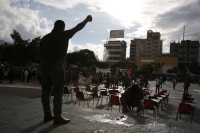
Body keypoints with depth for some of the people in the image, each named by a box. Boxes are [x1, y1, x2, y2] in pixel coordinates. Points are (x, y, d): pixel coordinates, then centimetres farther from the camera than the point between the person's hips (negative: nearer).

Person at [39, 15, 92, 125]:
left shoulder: (45, 37, 15)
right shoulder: (63, 35, -2)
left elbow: (40, 54, 13)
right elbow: (78, 28, 4)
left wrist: (43, 65, 19)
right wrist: (87, 20, 17)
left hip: (45, 66, 7)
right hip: (57, 67, -7)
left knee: (45, 91, 9)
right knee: (58, 92, -2)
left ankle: (47, 114, 18)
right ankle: (57, 117, 3)